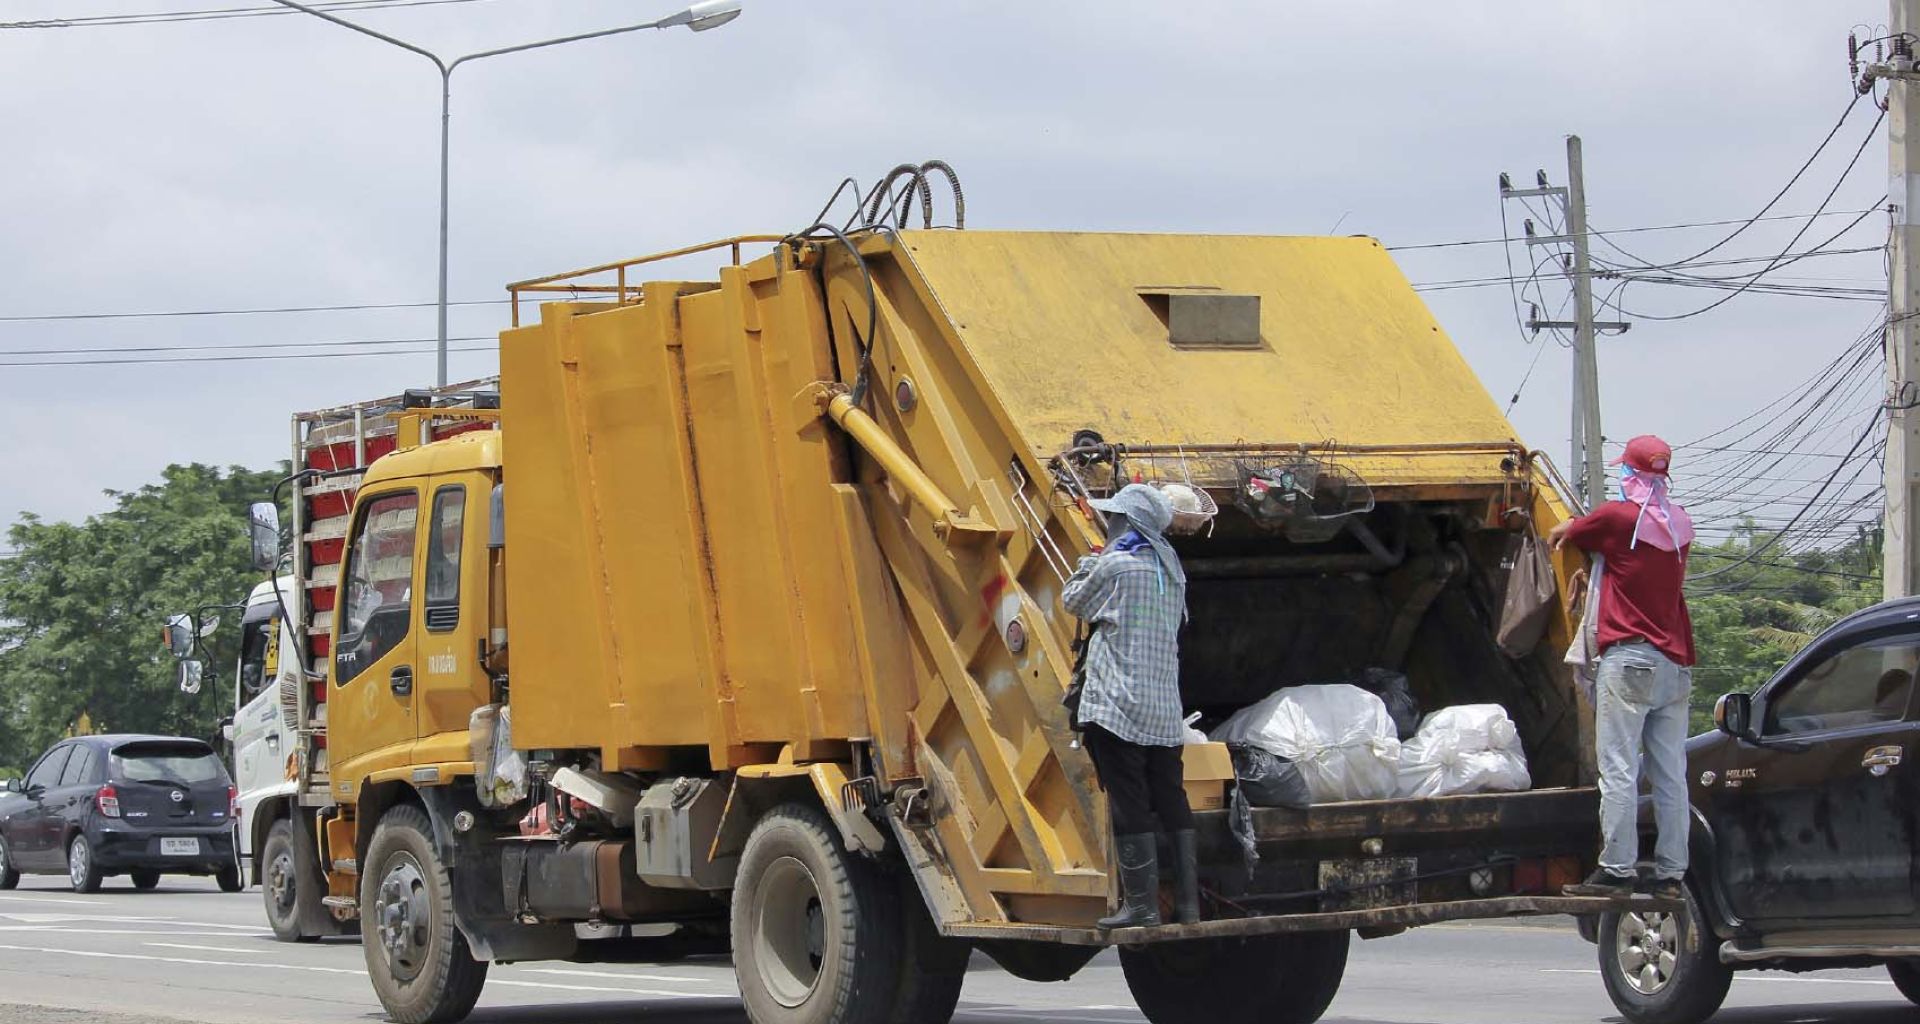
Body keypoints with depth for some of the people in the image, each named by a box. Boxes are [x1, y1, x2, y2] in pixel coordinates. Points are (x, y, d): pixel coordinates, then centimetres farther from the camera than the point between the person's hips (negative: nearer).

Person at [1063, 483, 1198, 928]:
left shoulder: (1115, 565, -10)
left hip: (1118, 706, -7)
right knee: (1171, 803, 10)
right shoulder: (1171, 569, 12)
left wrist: (1089, 560, 19)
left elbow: (1073, 601, 3)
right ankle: (1187, 901, 11)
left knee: (1129, 807, -5)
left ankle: (1141, 903, -6)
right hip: (1165, 708, 7)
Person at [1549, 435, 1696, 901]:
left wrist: (1562, 531, 33)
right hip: (1676, 662, 7)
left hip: (1630, 660, -7)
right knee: (1671, 776, 6)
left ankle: (1617, 869, -12)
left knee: (1618, 770, -8)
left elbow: (1559, 536, 8)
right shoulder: (1680, 525, 12)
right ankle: (1671, 874, 5)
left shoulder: (1617, 518, -6)